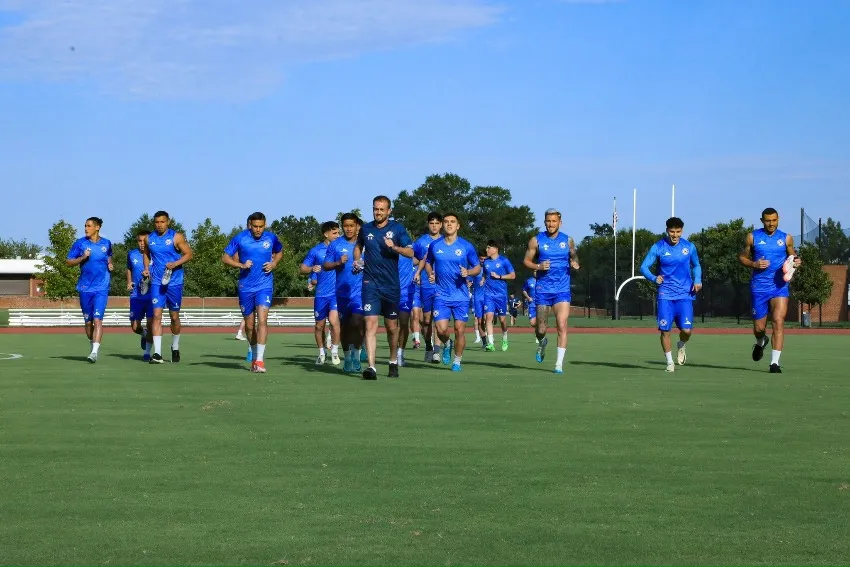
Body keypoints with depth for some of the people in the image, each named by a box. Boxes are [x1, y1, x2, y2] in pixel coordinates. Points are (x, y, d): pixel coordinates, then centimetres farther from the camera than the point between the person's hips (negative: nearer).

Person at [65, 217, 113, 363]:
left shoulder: (106, 244, 5)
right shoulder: (80, 243, 2)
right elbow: (68, 262, 3)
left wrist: (110, 265, 5)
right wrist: (82, 258, -12)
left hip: (101, 287, -2)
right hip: (85, 287, 2)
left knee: (97, 319, -15)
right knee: (88, 321, 10)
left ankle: (95, 352, -21)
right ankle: (92, 346, 31)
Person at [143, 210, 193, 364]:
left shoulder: (176, 237, -4)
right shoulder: (149, 239, 6)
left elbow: (188, 254, -4)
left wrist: (175, 264, -19)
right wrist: (147, 268, 6)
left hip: (174, 282, -2)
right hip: (157, 282, 2)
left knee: (174, 316, 10)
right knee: (157, 315, -10)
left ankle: (175, 348, 32)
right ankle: (157, 353, -15)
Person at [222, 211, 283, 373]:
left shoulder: (271, 238, -1)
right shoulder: (240, 238, -5)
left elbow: (279, 251, 19)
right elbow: (225, 257, 0)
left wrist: (274, 264, -1)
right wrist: (241, 265, -16)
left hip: (265, 285, -1)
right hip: (246, 287, 1)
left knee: (262, 320, -17)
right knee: (249, 325, 10)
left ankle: (260, 359, -20)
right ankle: (254, 355, 31)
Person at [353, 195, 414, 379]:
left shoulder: (397, 228, 1)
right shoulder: (366, 229, 7)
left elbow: (410, 252, -4)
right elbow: (358, 246, 27)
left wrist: (394, 247, -21)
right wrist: (357, 260, 8)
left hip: (391, 285, 0)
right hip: (370, 283, 0)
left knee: (392, 327, 11)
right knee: (370, 324, -14)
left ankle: (393, 362, 33)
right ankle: (371, 367, -20)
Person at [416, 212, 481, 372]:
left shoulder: (466, 246, -2)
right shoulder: (434, 245, 3)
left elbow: (478, 267, 5)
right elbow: (427, 262, 20)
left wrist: (468, 272, -16)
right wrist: (430, 273, -1)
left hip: (461, 295, -1)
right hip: (442, 295, 1)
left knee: (460, 329, -3)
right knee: (441, 329, -10)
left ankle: (457, 361, 16)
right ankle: (447, 344, 25)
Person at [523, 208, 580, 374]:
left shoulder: (568, 240, 5)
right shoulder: (536, 240, 0)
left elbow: (574, 256, 20)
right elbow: (527, 260, 6)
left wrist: (575, 264, -3)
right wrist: (538, 266, -14)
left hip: (562, 290, 0)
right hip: (542, 290, 0)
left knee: (562, 326, -13)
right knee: (541, 328, 6)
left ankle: (559, 363, -9)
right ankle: (542, 342, 43)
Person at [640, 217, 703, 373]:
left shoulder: (689, 247, 4)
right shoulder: (658, 247, -3)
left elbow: (696, 265, 19)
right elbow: (644, 267, -4)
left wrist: (697, 280, 0)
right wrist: (654, 278, -24)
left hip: (685, 294, 1)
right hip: (665, 294, -1)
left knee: (686, 330, -9)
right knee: (665, 330, -6)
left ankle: (681, 346, 26)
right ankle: (669, 362, 12)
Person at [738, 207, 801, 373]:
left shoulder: (786, 238, 5)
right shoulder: (752, 237, 2)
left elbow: (792, 257, 16)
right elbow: (741, 257, 8)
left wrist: (796, 262, -8)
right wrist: (754, 264, -11)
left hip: (780, 286, 0)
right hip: (759, 287, 0)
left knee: (778, 321, -16)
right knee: (759, 327, 6)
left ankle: (775, 362, -14)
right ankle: (761, 342, 44)